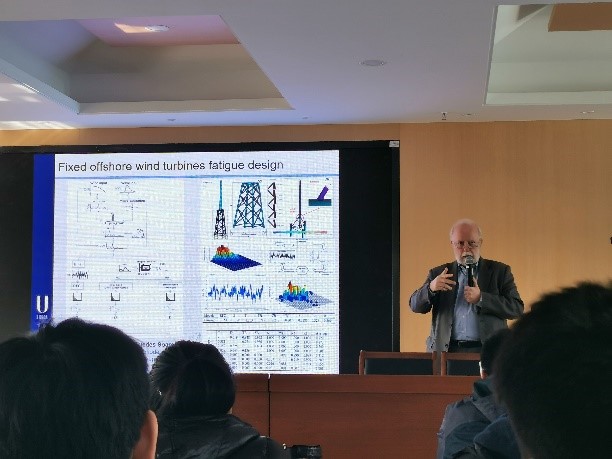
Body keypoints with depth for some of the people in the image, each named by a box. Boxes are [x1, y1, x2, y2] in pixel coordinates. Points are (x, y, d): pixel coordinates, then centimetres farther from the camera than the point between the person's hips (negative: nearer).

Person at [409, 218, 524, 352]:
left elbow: (517, 308, 2)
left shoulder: (500, 271, 10)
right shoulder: (438, 273, 15)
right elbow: (415, 306, 10)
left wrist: (481, 298, -11)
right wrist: (431, 288, -12)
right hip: (447, 351, 1)